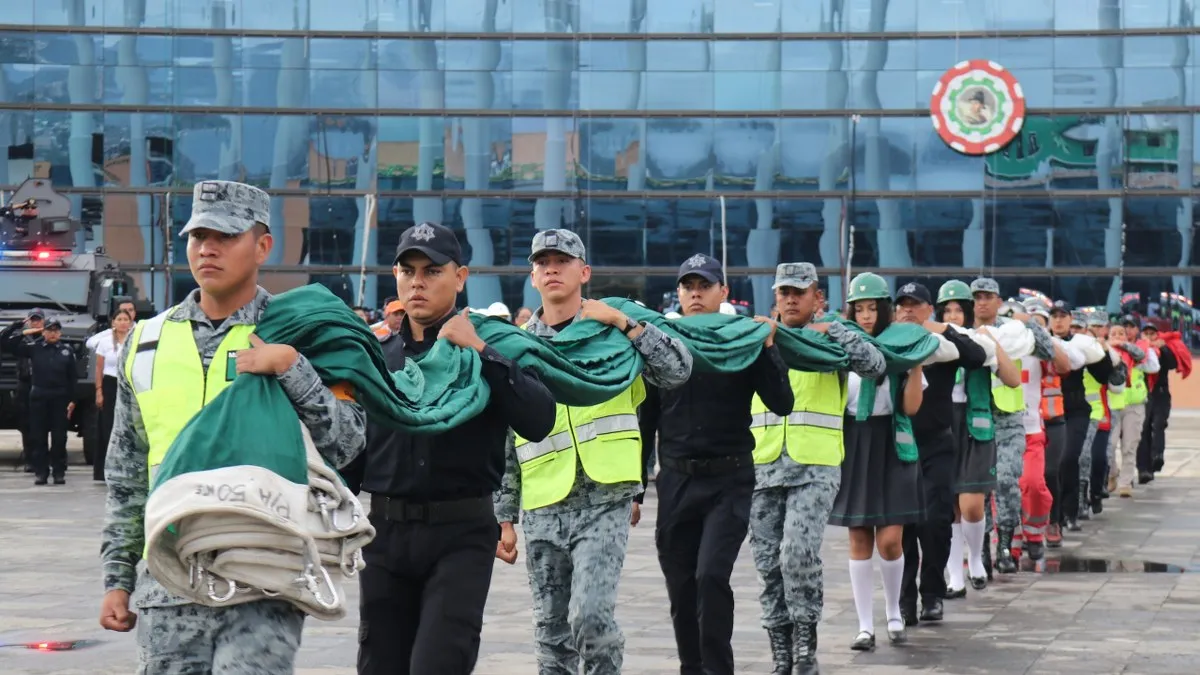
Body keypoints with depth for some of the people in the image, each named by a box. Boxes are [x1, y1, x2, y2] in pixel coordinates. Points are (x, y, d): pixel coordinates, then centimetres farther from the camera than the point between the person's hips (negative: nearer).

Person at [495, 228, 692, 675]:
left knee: (590, 614, -19)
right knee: (552, 633, 7)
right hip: (544, 508, 3)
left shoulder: (613, 333, 4)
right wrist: (504, 516, 8)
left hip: (605, 502, -3)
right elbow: (505, 437, 11)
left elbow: (678, 371, -8)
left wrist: (624, 323, -13)